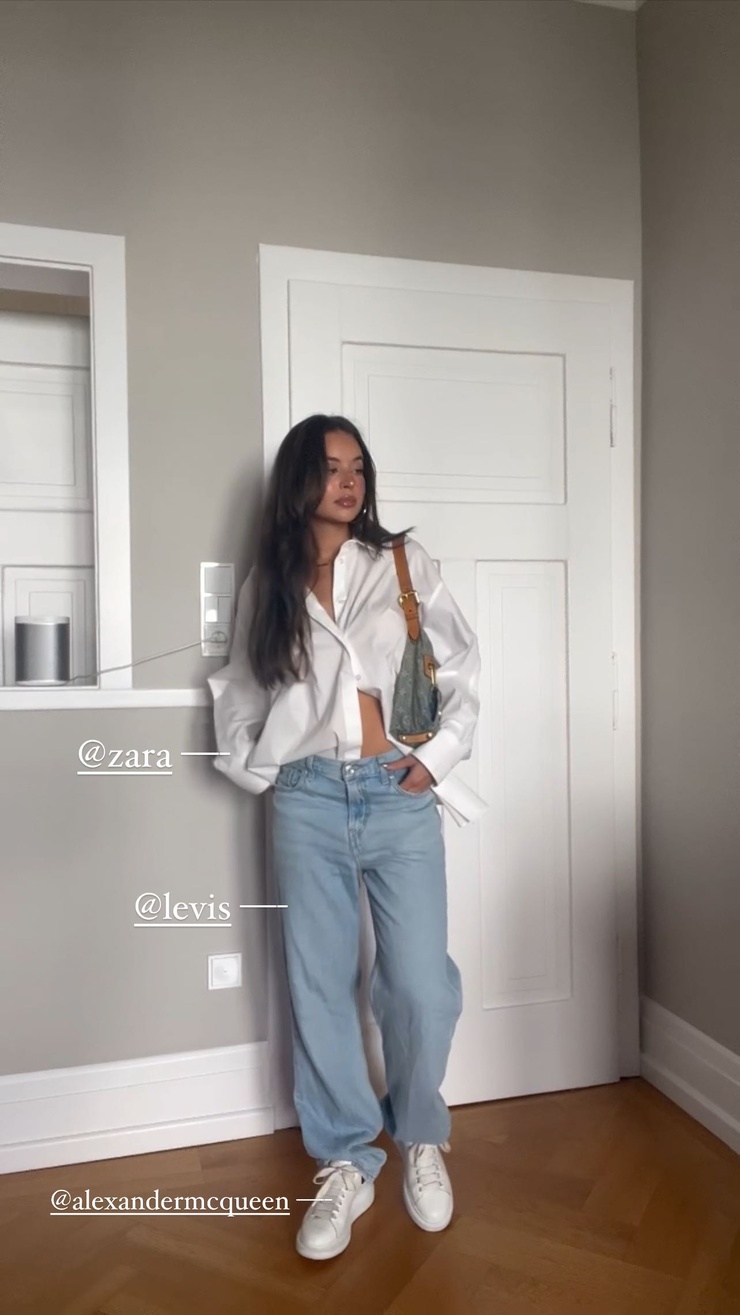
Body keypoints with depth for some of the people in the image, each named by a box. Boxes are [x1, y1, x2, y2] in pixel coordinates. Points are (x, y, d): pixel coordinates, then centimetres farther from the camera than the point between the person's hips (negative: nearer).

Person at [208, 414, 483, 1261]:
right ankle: (345, 1165, 25)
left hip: (400, 796, -1)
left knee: (420, 987, 0)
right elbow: (239, 686, 17)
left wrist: (440, 752, -5)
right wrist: (248, 766, 8)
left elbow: (462, 666, 4)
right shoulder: (266, 583, 9)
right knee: (320, 989, 6)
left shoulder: (403, 563, 4)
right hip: (308, 801, 2)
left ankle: (420, 1138, 29)